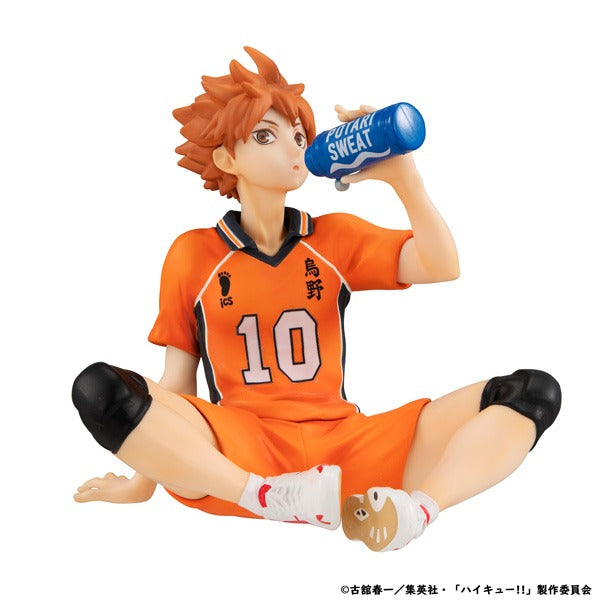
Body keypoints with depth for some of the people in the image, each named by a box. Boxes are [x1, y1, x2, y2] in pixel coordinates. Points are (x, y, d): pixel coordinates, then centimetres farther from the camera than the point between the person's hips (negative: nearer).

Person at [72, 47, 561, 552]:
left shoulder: (337, 236, 11)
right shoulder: (192, 254, 8)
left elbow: (443, 267, -1)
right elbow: (178, 378, 9)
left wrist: (403, 176, -13)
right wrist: (146, 478, 9)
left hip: (343, 445, 2)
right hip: (239, 451, -1)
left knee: (534, 391, -13)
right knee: (97, 388, -28)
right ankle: (273, 498, -26)